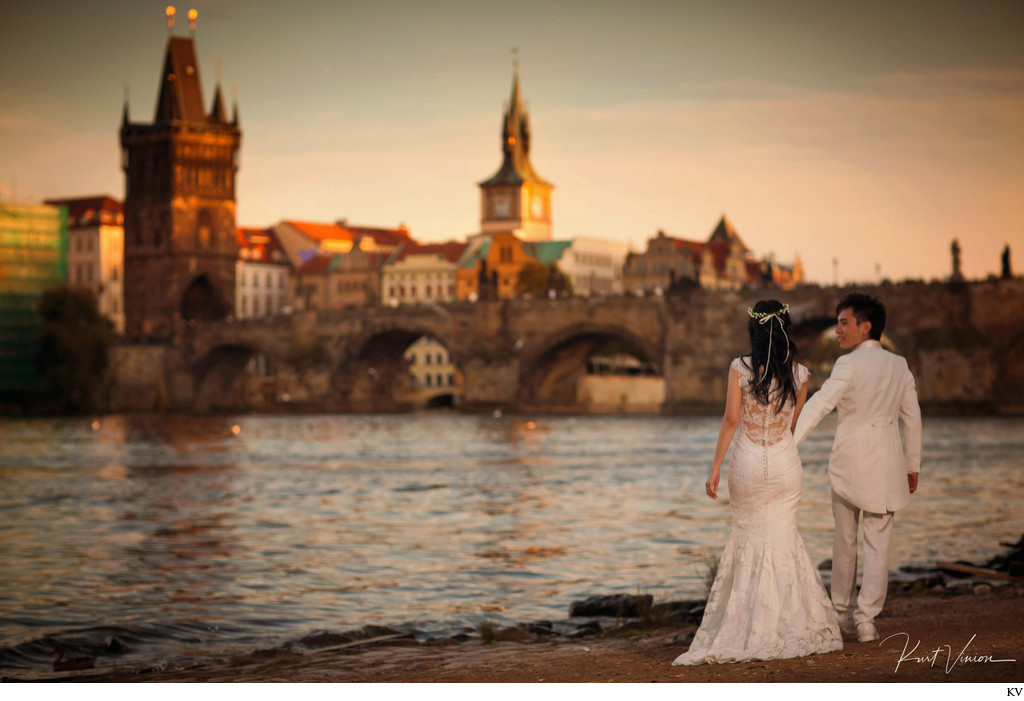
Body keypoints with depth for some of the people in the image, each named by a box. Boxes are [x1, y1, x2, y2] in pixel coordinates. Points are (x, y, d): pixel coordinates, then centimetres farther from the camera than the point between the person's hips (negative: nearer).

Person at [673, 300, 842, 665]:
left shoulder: (740, 368, -9)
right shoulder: (799, 373, -3)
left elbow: (731, 419, -10)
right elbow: (793, 421, 7)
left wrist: (715, 468, -6)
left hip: (747, 462, -1)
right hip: (784, 463, 1)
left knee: (747, 536, 11)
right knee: (782, 537, 10)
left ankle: (747, 627, 10)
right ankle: (788, 623, 10)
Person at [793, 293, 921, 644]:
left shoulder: (849, 365, -11)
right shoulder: (899, 366, 6)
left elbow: (819, 404, -21)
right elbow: (912, 419, 12)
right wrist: (912, 466, 20)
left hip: (848, 462, -3)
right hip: (887, 464, 3)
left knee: (844, 540, 11)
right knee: (877, 542, 3)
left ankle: (842, 613, 22)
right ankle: (866, 618, -2)